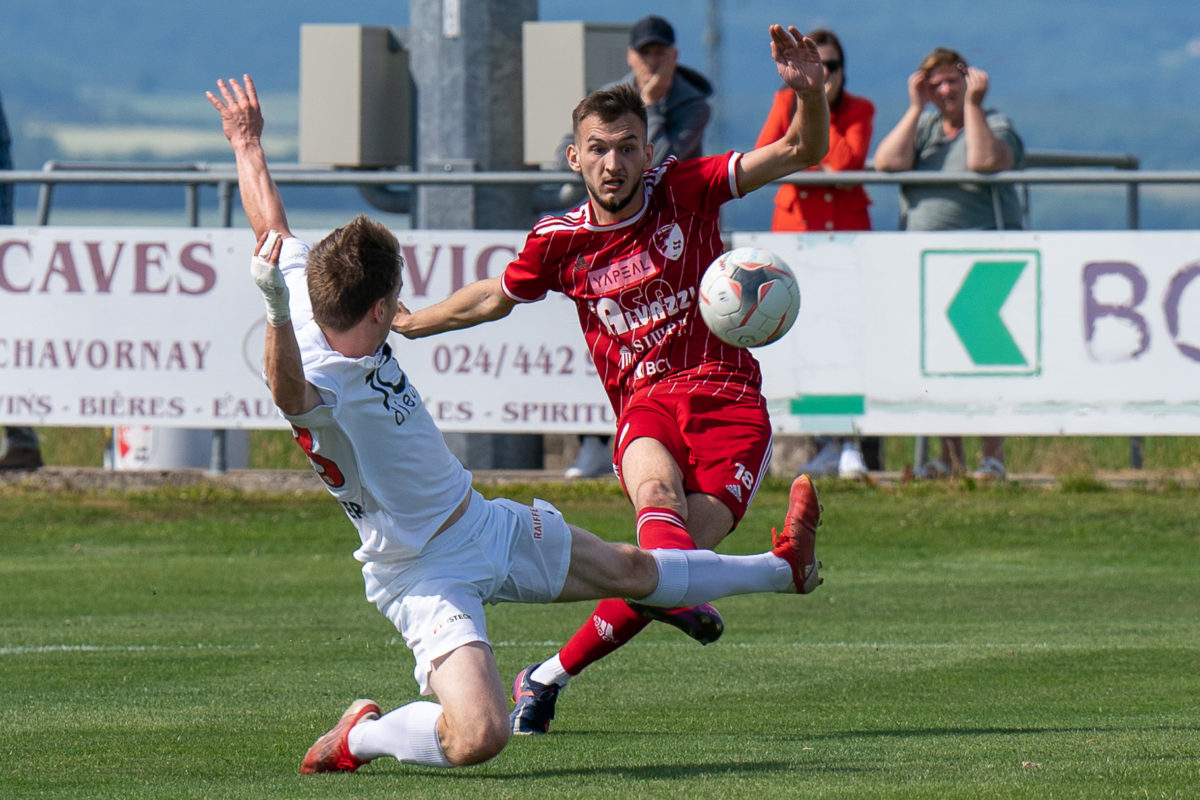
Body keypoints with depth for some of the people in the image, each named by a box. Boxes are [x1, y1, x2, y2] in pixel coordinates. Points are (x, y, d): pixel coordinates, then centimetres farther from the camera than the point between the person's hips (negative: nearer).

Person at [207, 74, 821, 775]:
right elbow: (287, 387, -61)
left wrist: (249, 146, 24)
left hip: (487, 525, 9)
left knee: (632, 570, 28)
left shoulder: (315, 305, -9)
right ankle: (360, 736, 1)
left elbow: (273, 230, 8)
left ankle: (784, 568, 48)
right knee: (478, 735, -29)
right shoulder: (320, 387, -34)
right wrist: (277, 309, -78)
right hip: (428, 577, -9)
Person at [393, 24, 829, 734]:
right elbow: (494, 297, 28)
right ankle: (680, 595, -68)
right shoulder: (560, 241, 7)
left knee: (687, 543, -18)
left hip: (731, 402, -1)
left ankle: (549, 677, -3)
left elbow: (803, 153, -2)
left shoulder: (685, 190, 2)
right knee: (656, 484, -36)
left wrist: (811, 92, -22)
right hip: (645, 402, 1)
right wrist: (409, 324, 35)